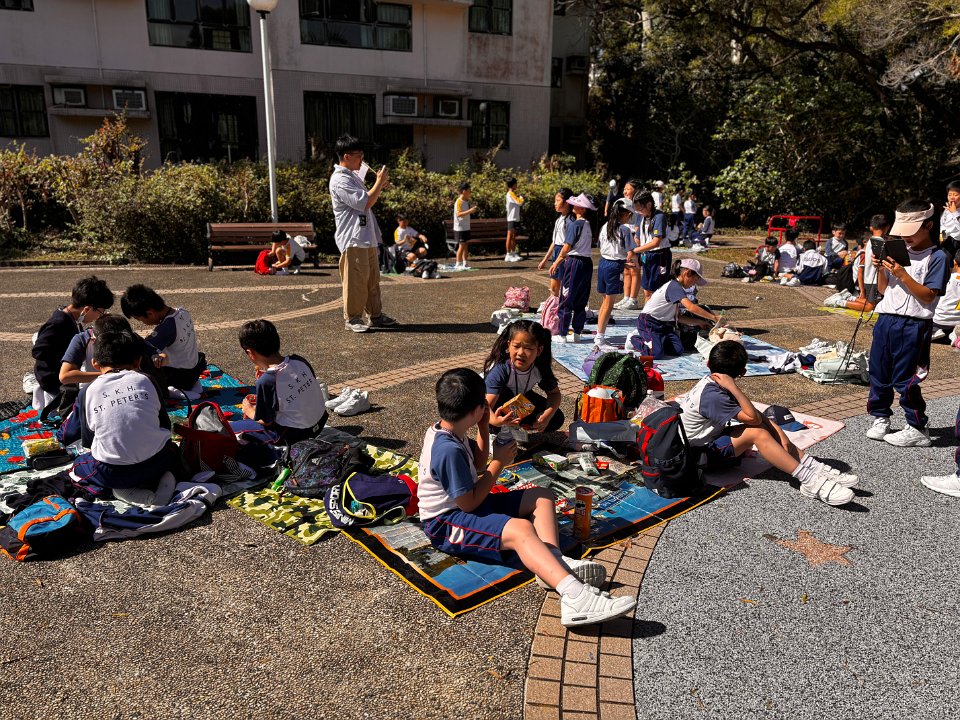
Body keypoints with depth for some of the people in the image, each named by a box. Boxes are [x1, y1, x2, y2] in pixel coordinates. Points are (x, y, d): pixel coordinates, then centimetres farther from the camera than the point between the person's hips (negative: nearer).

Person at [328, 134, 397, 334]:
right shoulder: (340, 180, -14)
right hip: (353, 239, -10)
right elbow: (365, 203, -20)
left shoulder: (353, 176, 18)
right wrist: (379, 182, -11)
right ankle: (352, 318, 5)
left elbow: (367, 200, 27)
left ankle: (375, 315, 20)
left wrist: (380, 186, 13)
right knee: (355, 280, -4)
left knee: (372, 279, 13)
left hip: (368, 238, 10)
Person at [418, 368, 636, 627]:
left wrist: (484, 429, 6)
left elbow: (477, 467, 19)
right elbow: (469, 503, -23)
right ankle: (575, 596, -54)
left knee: (542, 497, 5)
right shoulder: (448, 451, -26)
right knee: (519, 529, -36)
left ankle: (554, 563, -20)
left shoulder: (443, 431, 5)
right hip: (446, 523, -11)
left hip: (464, 505, 11)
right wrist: (499, 462, -16)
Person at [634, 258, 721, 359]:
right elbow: (691, 307, -29)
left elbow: (678, 317, 14)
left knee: (678, 350, -11)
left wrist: (699, 322, 11)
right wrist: (714, 317, -25)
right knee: (657, 354, -26)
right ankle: (636, 340, 0)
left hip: (662, 324, 9)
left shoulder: (676, 287, 13)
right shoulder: (675, 287, -17)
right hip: (648, 322, -9)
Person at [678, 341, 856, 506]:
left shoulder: (709, 381, -1)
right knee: (757, 432, -26)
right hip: (701, 455, -9)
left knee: (764, 421, -5)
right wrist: (733, 387, -31)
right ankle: (810, 482, -27)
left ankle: (815, 468, -11)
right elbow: (753, 418, -27)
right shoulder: (712, 395, -27)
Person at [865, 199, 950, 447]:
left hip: (913, 325, -6)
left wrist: (902, 274, -18)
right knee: (879, 373, 11)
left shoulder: (937, 257, -5)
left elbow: (928, 296, -13)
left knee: (904, 380, -3)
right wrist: (881, 269, -1)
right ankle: (880, 418, 26)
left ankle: (918, 429, 11)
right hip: (886, 319, 6)